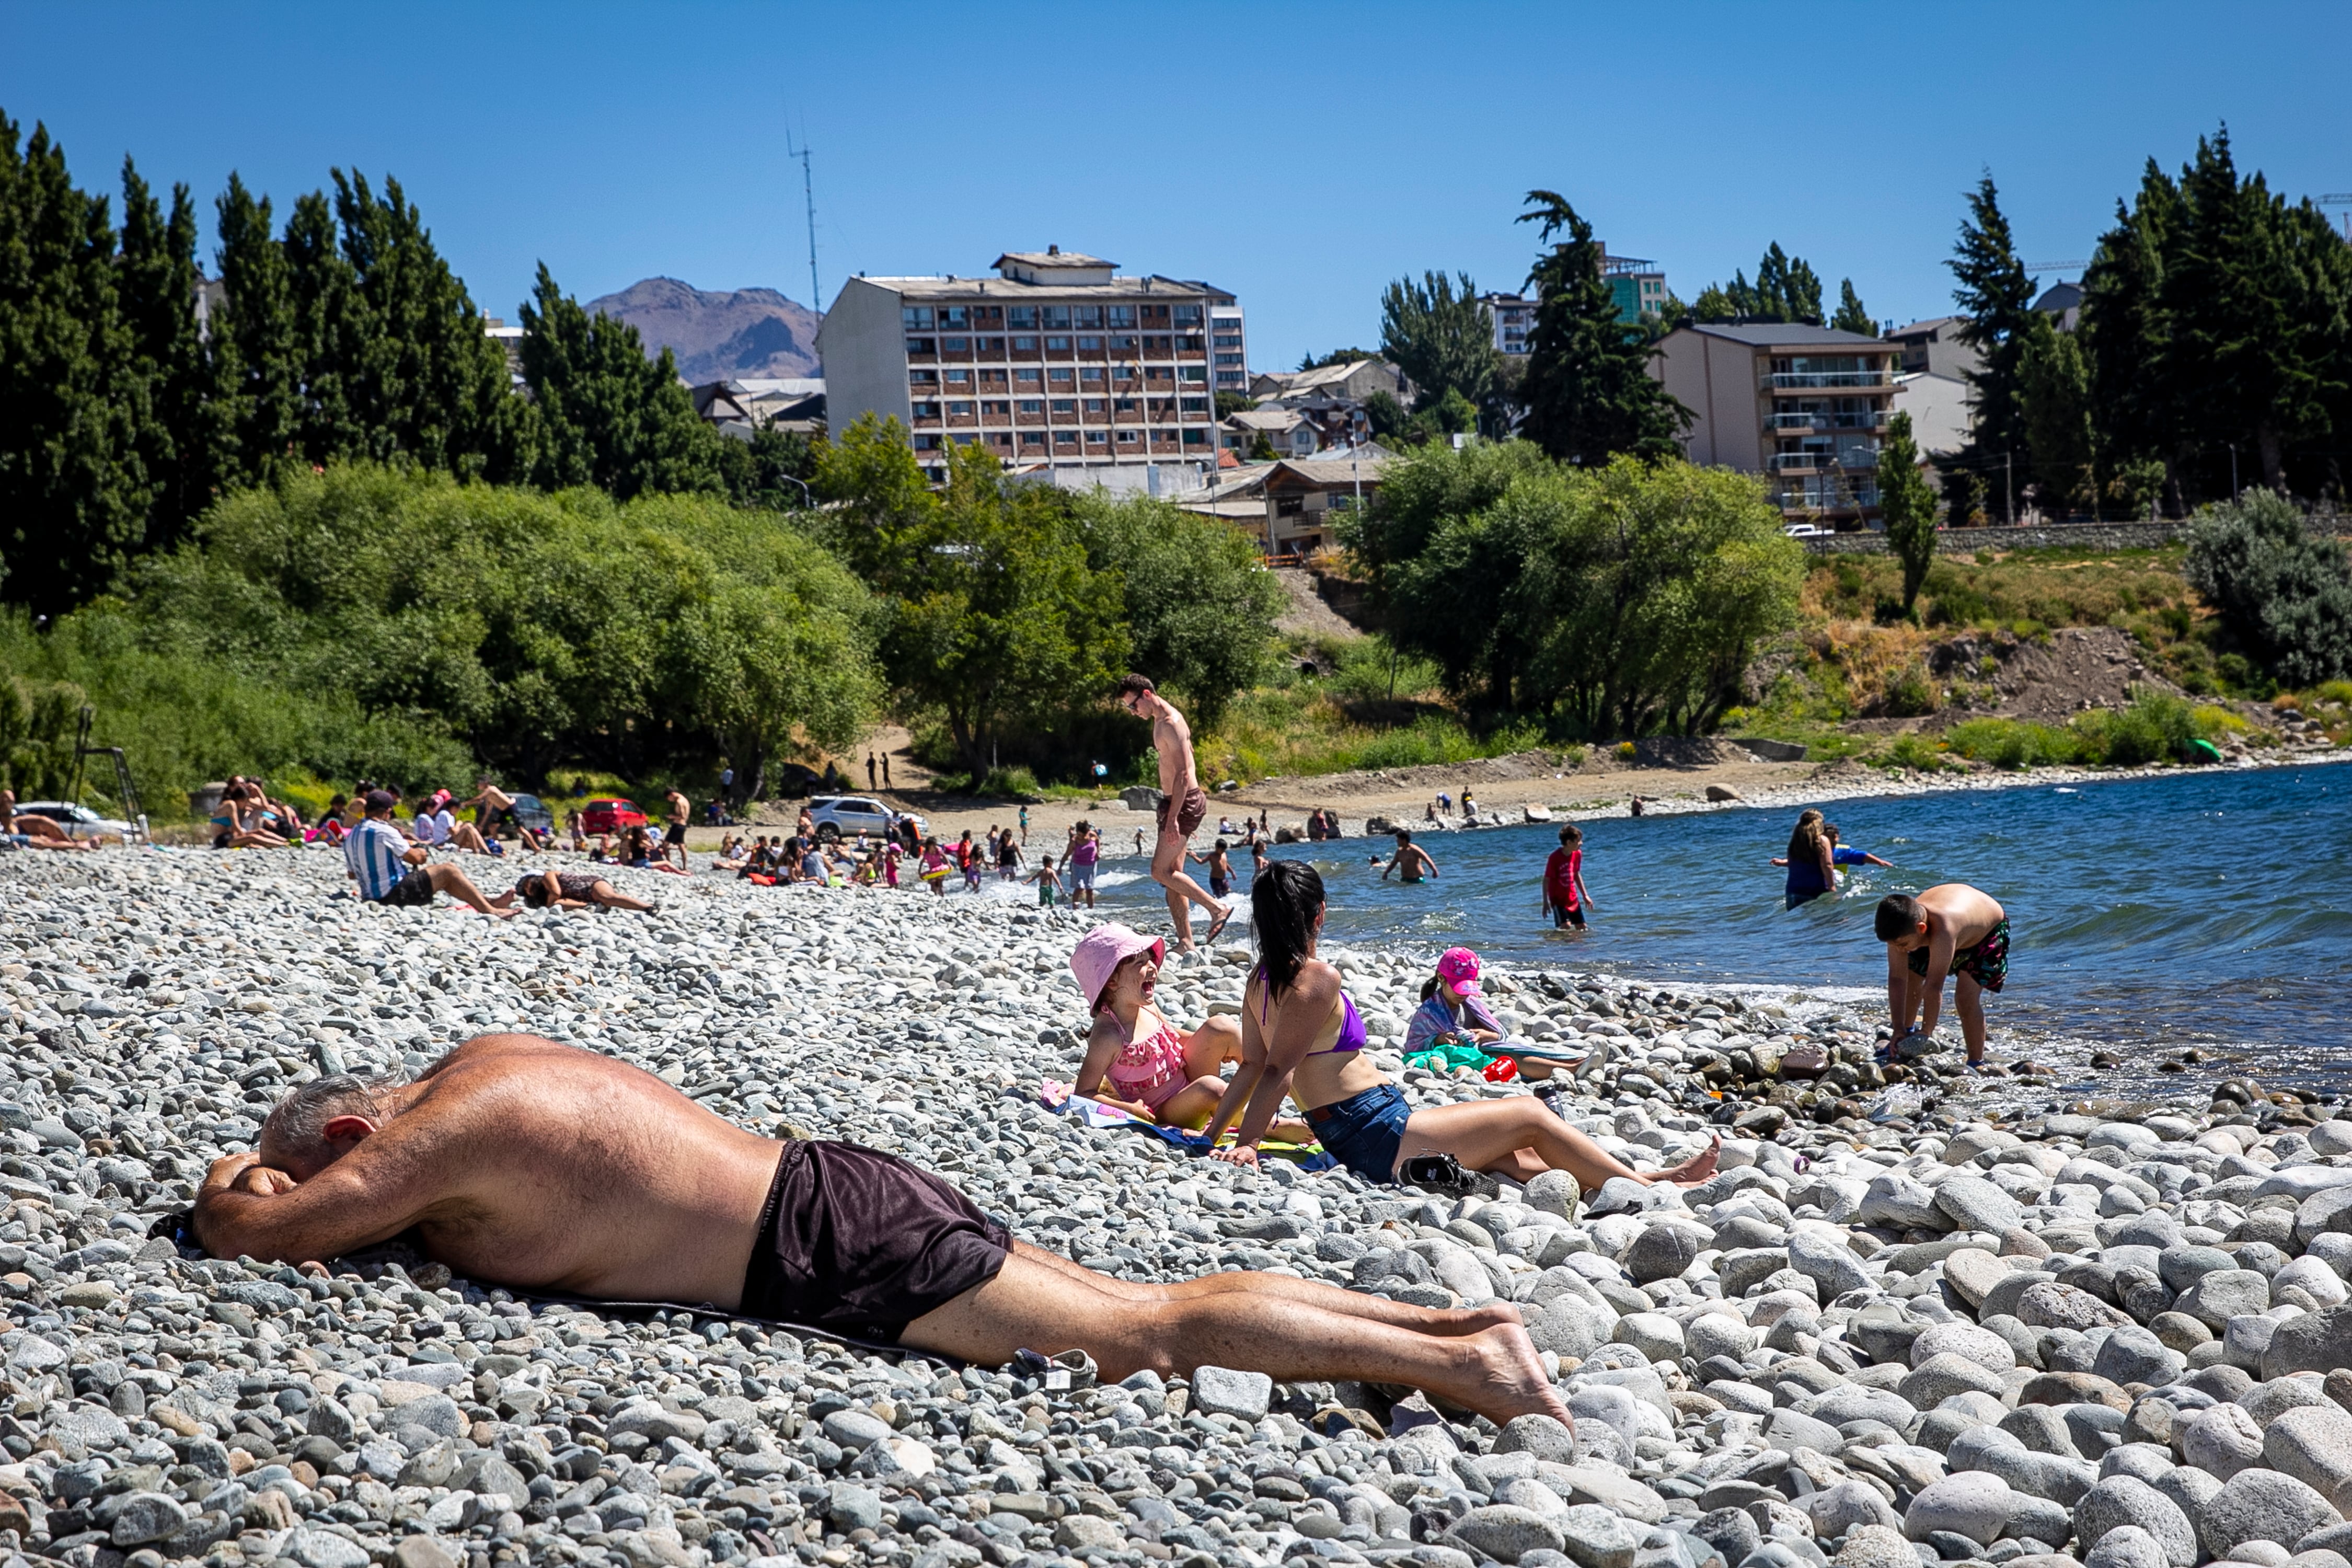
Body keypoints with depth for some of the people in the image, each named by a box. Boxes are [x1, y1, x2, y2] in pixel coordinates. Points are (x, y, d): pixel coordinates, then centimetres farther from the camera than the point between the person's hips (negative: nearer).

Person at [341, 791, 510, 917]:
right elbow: (415, 858, -11)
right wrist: (420, 852, 11)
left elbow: (352, 875, 19)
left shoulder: (350, 837, 10)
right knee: (447, 871, 1)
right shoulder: (384, 831, -15)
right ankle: (491, 911, -2)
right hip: (396, 894, -9)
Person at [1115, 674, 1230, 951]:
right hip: (1175, 802, 11)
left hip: (1185, 803, -11)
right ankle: (1185, 941, 9)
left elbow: (1183, 774, -23)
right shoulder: (1159, 721, 15)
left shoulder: (1171, 724, -17)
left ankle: (1217, 908, -6)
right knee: (1172, 874, 8)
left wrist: (1173, 819, -26)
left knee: (1161, 871, -11)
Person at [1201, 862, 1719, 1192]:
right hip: (1380, 1137, -10)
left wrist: (1215, 1131, 13)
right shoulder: (1317, 978, -19)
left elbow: (1251, 1066, 8)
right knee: (1530, 1114, 5)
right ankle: (1649, 1189, 16)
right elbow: (1277, 1070, -23)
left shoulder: (1260, 980, 8)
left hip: (1352, 1139, 10)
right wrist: (1246, 1144, -23)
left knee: (1516, 1157, 17)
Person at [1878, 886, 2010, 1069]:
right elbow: (1897, 979, -24)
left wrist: (1925, 1034, -40)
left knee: (1966, 997, -20)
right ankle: (1906, 1035, 29)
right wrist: (1899, 1029, -26)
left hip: (1988, 929, -6)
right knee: (1910, 979, 4)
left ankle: (1976, 1064, -8)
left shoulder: (1943, 931, -48)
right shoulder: (1901, 928, -29)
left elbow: (1934, 987, -44)